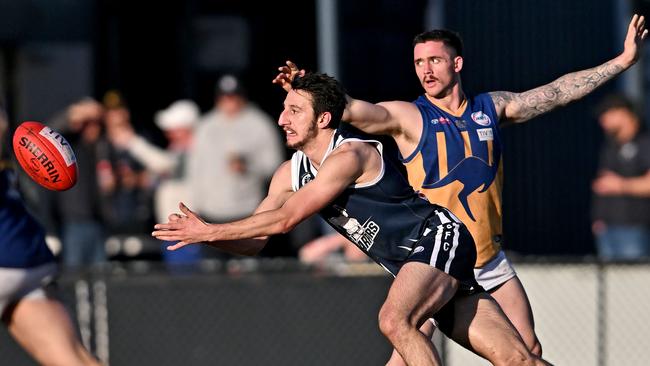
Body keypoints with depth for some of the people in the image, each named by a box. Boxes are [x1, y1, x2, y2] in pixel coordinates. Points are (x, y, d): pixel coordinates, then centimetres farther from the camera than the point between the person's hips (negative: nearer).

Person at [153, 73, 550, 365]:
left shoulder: (348, 157, -18)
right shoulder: (290, 173, 8)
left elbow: (284, 220, -23)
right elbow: (254, 241, 9)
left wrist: (209, 231, -19)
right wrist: (204, 233, -10)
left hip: (439, 239, -8)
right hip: (414, 264, 8)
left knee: (394, 321, -33)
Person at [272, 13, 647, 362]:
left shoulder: (491, 108, 6)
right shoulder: (409, 117, -7)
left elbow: (559, 91, 13)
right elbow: (355, 111, -23)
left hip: (491, 261, 5)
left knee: (529, 350, 7)